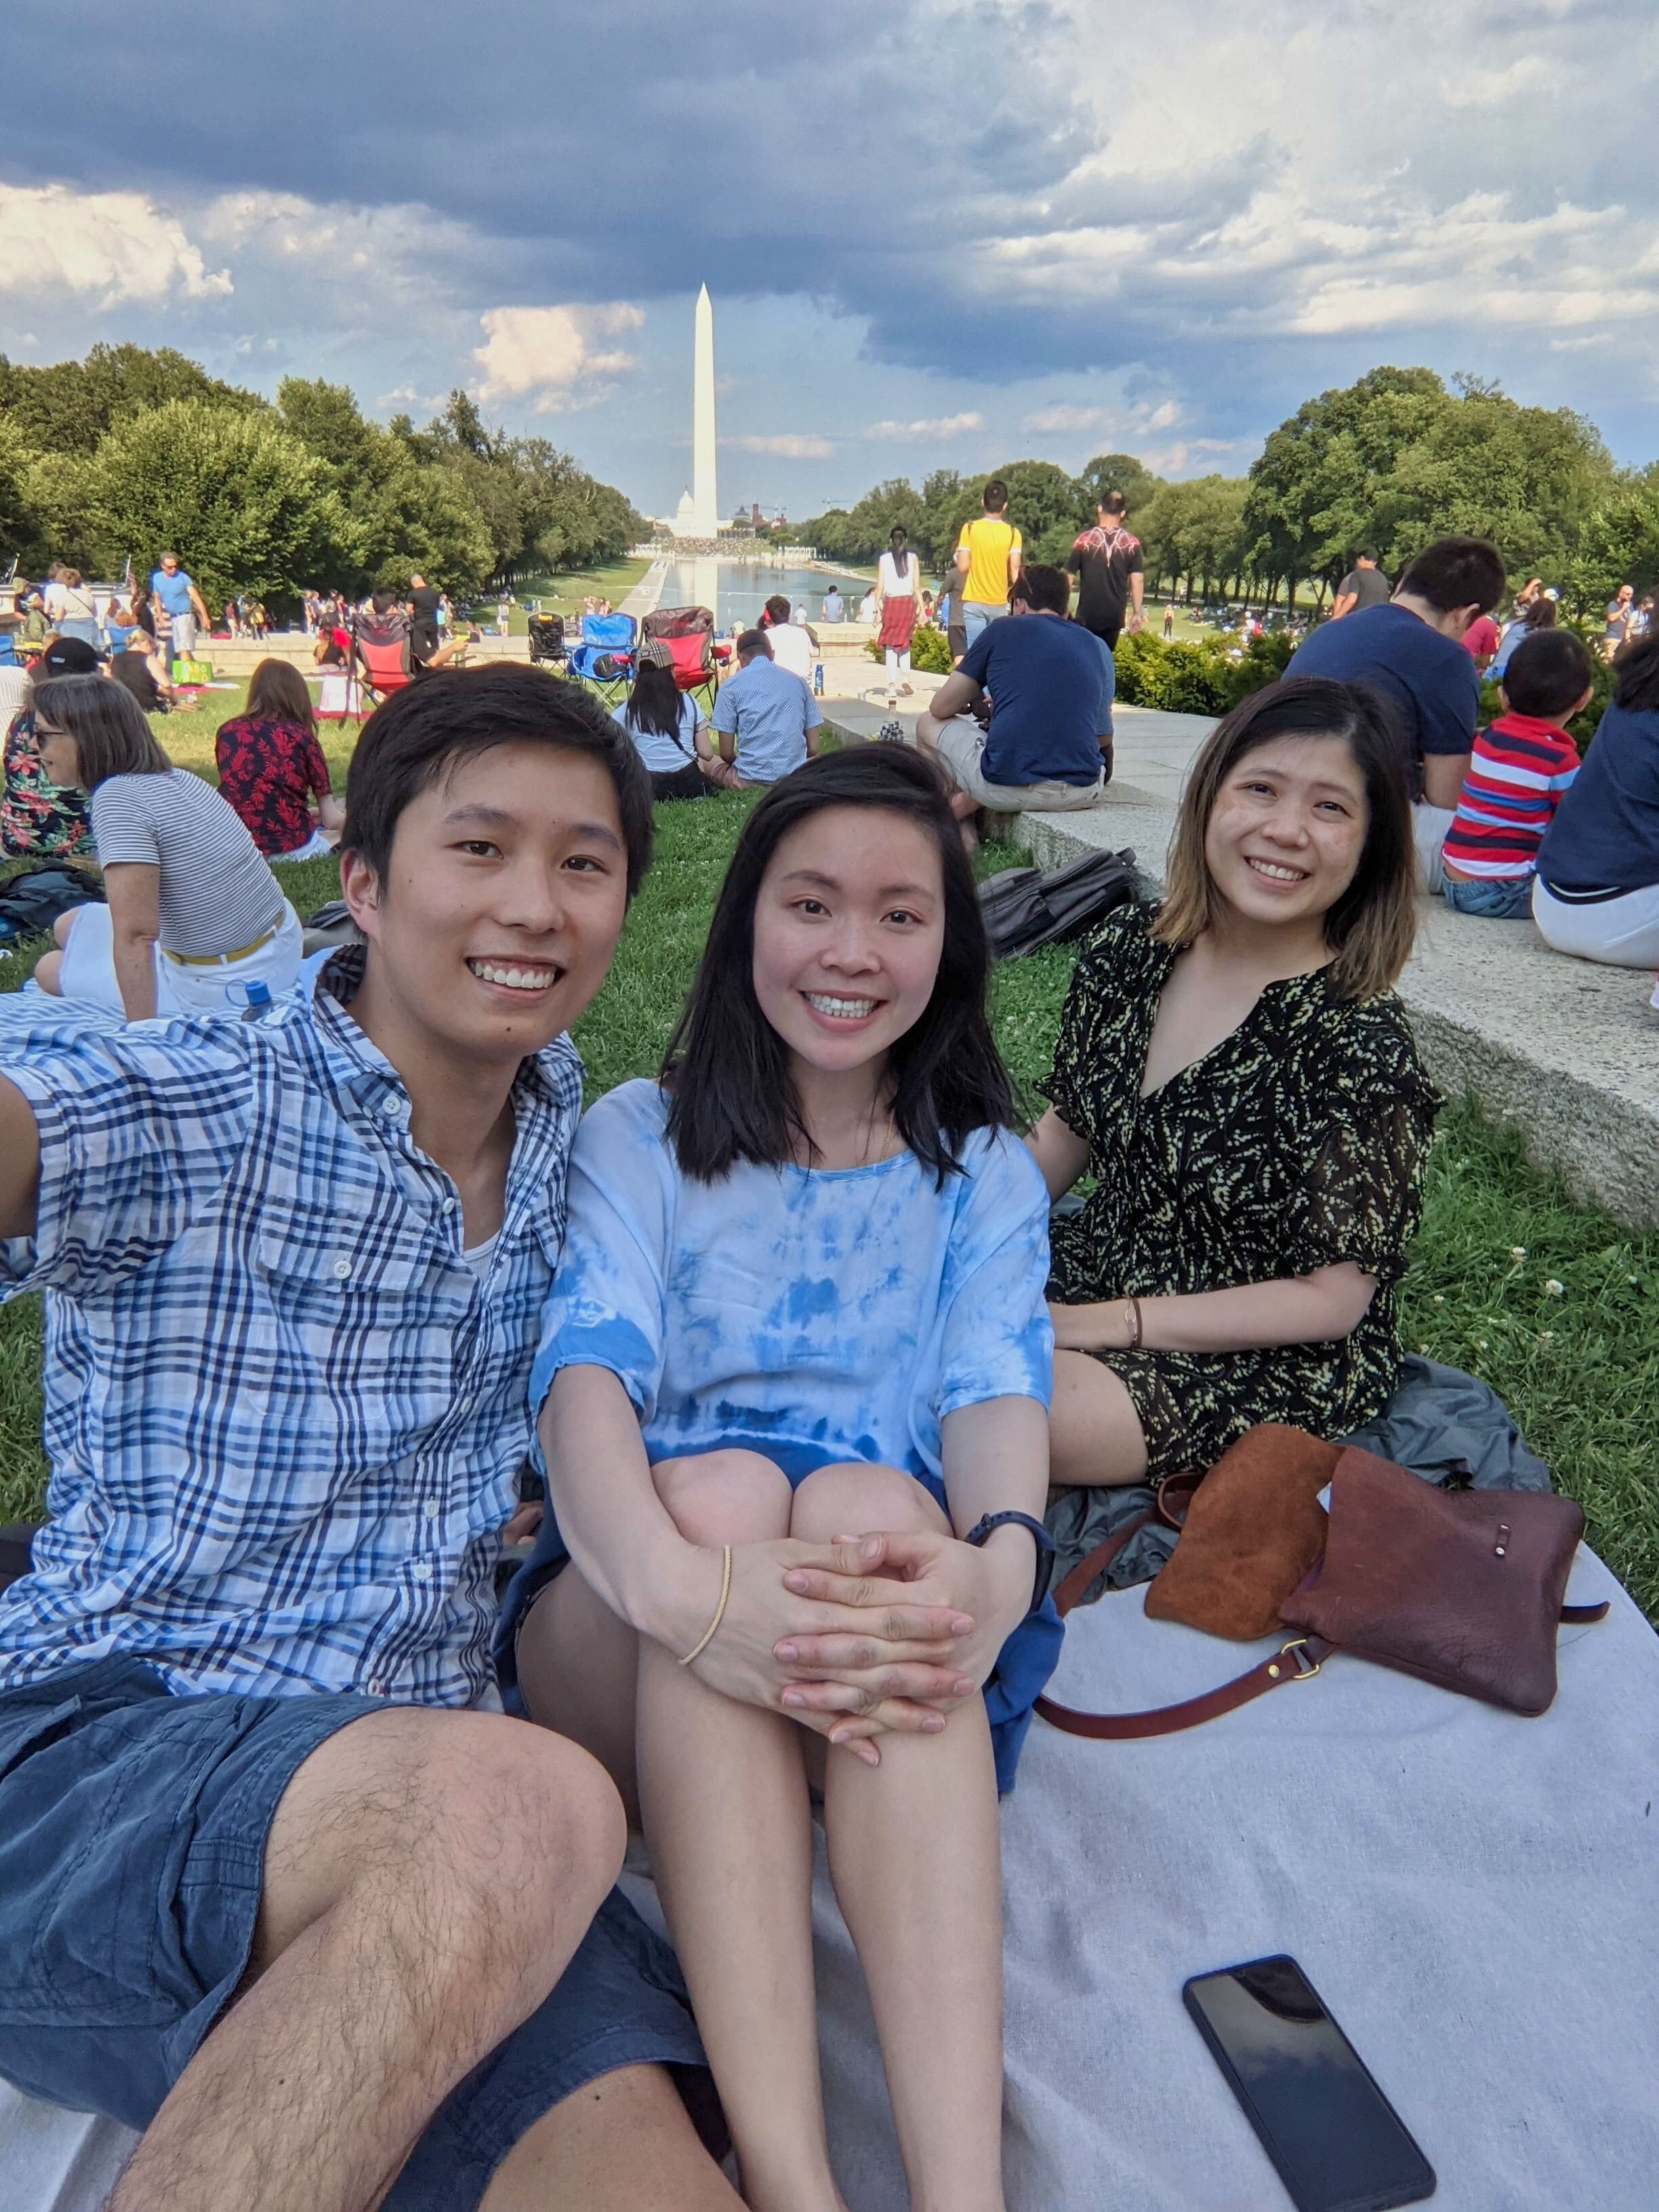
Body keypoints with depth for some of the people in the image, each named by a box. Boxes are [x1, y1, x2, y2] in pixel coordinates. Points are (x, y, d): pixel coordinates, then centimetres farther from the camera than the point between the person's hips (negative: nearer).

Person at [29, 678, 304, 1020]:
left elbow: (135, 935, -25)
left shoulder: (116, 798, -21)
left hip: (224, 991, -8)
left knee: (50, 969, 14)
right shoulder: (174, 777, 3)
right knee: (69, 927, 24)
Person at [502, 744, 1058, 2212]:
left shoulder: (987, 1176, 15)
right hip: (620, 1642, 0)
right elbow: (587, 1370, -9)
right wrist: (670, 1577, -33)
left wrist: (1000, 1556, -30)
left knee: (873, 1503, -32)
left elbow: (998, 1392, -4)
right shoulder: (638, 1139, 10)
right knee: (721, 1486, -33)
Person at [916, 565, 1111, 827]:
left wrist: (973, 702, 34)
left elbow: (940, 708, 10)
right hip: (1084, 793, 2)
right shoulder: (1097, 645, 17)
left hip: (1009, 787, -2)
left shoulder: (1003, 630, 7)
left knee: (928, 723, 22)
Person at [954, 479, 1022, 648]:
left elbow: (962, 567, -7)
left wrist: (958, 555, 14)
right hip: (999, 603, 1)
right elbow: (1015, 569, -7)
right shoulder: (1012, 532, -2)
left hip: (974, 602, -1)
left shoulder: (970, 528, -4)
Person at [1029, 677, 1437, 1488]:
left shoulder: (1358, 1044, -21)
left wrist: (1102, 1325, -20)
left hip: (1267, 1367, -6)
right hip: (1101, 1263, 6)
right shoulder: (1130, 948, -4)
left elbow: (1330, 1300, -17)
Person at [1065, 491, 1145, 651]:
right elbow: (1138, 579, 0)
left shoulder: (1084, 539, -3)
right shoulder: (1132, 542, 2)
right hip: (1115, 615, 3)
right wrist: (1137, 613, 6)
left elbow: (1068, 576, -1)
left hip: (1088, 614, -2)